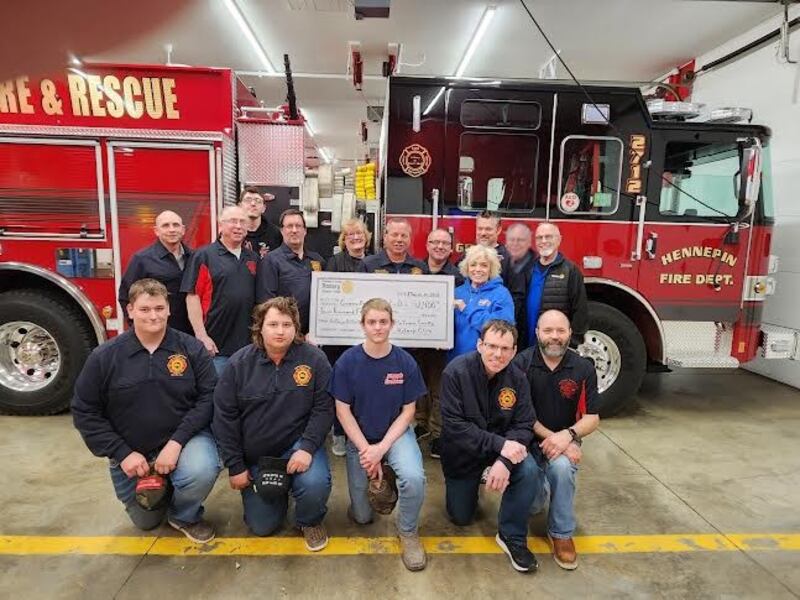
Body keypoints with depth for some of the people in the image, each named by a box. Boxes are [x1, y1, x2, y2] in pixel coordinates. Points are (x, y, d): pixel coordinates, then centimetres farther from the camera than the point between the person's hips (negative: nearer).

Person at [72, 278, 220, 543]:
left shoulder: (191, 348, -11)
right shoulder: (104, 356, -9)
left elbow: (208, 397, -13)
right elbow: (85, 412, -4)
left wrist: (176, 442, -23)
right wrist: (122, 454, -12)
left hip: (183, 439, -2)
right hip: (132, 453, 2)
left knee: (200, 472, -33)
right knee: (146, 521, 14)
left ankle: (184, 515, 1)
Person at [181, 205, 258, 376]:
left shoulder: (253, 258, 13)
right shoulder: (204, 256, -3)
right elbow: (192, 296, -8)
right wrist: (202, 336, -14)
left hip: (248, 343, 5)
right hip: (216, 345, -5)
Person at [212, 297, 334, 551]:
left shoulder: (314, 359, -12)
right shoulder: (239, 363, -8)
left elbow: (323, 408, -11)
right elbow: (224, 416, -5)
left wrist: (307, 448, -23)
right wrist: (235, 466, -5)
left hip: (297, 445, -2)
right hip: (254, 455, 2)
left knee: (315, 484, -31)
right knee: (262, 526, 6)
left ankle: (310, 521, 5)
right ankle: (278, 492, 40)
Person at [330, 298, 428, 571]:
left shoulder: (405, 361, -12)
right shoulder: (347, 362, -13)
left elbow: (408, 411, -7)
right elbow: (343, 411, -9)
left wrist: (381, 448, -17)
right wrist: (366, 450, -16)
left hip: (395, 433, 0)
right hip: (359, 437, 1)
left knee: (414, 477, -31)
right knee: (362, 516, 3)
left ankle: (408, 531, 0)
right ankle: (380, 481, 36)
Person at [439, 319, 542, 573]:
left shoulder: (517, 378, -13)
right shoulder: (456, 372, -25)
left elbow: (524, 425, -14)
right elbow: (454, 425, -28)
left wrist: (504, 460, -31)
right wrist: (500, 444, -35)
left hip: (503, 447, 2)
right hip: (462, 454, -1)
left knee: (530, 471, -28)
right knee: (461, 517, 11)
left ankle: (512, 536, -6)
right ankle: (468, 485, 44)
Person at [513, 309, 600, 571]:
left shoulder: (583, 368, -5)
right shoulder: (521, 363, -11)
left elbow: (592, 418, -4)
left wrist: (568, 435, -22)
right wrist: (549, 436, -20)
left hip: (565, 439, 1)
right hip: (528, 439, -1)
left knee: (561, 466, -33)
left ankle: (562, 534, -8)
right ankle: (537, 487, 16)